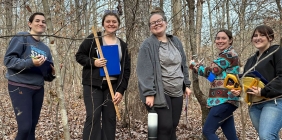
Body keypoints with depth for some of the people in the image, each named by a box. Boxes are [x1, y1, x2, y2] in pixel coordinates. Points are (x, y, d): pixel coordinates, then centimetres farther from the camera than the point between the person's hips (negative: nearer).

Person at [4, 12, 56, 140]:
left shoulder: (45, 48, 15)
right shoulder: (21, 38, -4)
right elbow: (8, 60, -14)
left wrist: (52, 74, -7)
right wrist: (30, 62, -27)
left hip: (38, 90, 6)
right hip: (20, 87, -6)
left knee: (32, 127, 7)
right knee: (25, 127, -13)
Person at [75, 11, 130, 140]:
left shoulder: (122, 45, 9)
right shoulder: (93, 39, 0)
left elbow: (126, 70, 7)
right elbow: (79, 55, 3)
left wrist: (121, 90, -2)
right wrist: (93, 62, -16)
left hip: (113, 86, 3)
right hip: (93, 84, -3)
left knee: (110, 118, 5)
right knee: (93, 117, -8)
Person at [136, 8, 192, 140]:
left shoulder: (176, 42, 12)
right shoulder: (148, 45, -8)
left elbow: (183, 65, 18)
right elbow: (145, 71, -15)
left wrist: (186, 85, 14)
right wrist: (149, 93, -20)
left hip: (177, 93, 6)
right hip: (160, 93, -6)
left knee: (173, 126, 11)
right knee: (165, 127, -6)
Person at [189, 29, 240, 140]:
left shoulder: (229, 54, -10)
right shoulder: (224, 55, 22)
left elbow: (209, 71, -11)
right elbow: (214, 75, 18)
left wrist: (193, 64, 5)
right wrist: (198, 66, 5)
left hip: (225, 100, -10)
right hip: (225, 99, 10)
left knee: (208, 131, -10)